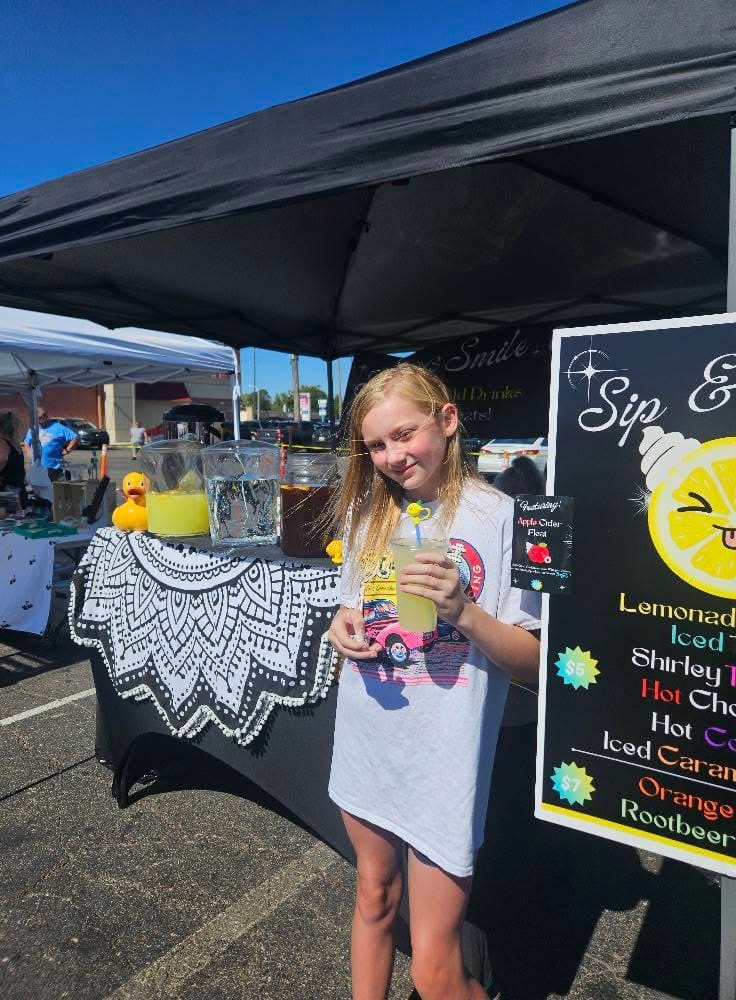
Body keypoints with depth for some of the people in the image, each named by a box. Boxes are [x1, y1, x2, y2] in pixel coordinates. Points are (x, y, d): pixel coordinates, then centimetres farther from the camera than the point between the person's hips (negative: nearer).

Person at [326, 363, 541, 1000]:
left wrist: (464, 612, -27)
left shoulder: (500, 517, -13)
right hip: (366, 741, 5)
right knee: (374, 896, 24)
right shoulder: (369, 514, 4)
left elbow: (533, 662, -11)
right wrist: (341, 627, -7)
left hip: (443, 757, -5)